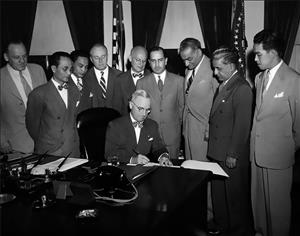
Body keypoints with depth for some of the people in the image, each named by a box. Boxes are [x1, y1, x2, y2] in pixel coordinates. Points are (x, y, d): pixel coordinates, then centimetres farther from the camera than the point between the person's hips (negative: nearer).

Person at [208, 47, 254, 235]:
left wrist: (233, 154, -17)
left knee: (235, 195, 8)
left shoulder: (242, 88, -17)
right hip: (218, 152, 9)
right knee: (219, 192, 19)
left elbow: (242, 125, -19)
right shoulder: (224, 85, 11)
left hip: (232, 156, -9)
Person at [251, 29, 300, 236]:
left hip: (279, 154, -6)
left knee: (277, 203, 8)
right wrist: (255, 145, 10)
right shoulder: (259, 78, 10)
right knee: (258, 198, 18)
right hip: (257, 151, 7)